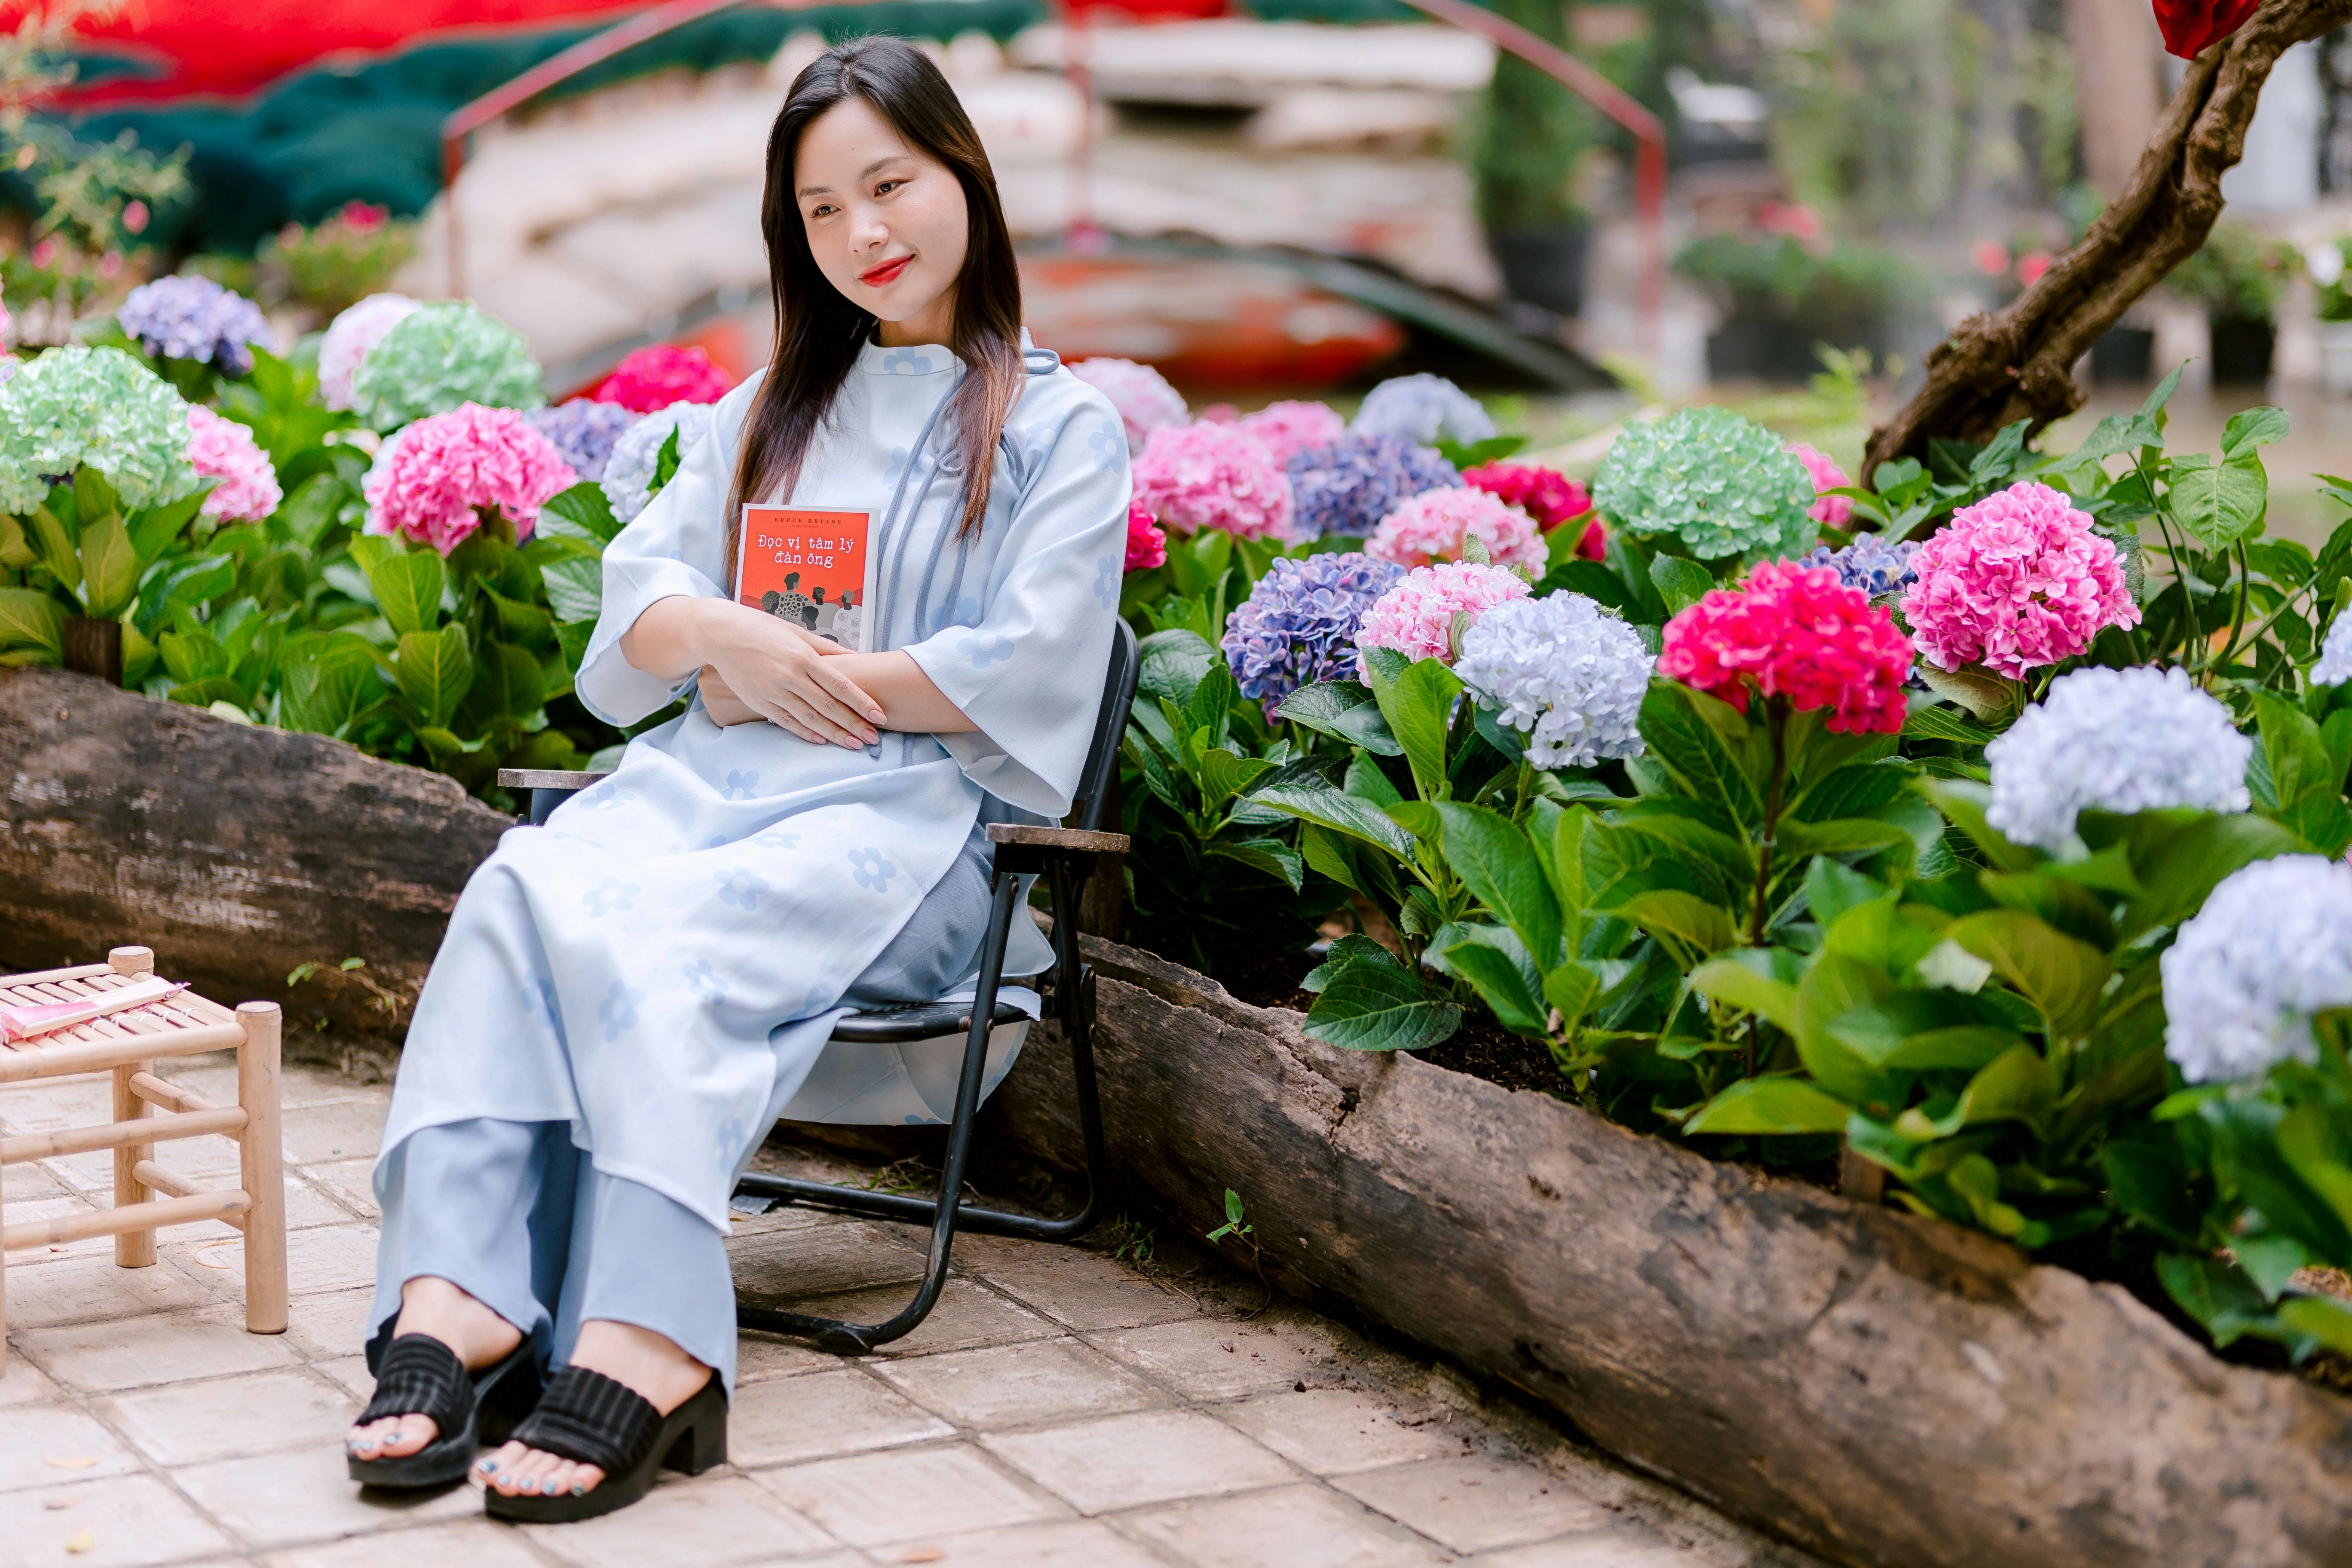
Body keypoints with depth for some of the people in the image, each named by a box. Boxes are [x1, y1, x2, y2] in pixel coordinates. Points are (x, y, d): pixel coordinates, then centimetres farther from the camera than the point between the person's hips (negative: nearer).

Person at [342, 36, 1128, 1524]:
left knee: (665, 942, -36)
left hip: (917, 808, -5)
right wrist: (723, 636, -5)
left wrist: (812, 677, -5)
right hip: (714, 773, 5)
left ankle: (643, 1350, -48)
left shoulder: (1062, 426, 8)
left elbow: (1031, 673, -4)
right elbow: (640, 591, 18)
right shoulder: (772, 409, 27)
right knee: (521, 890, -30)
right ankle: (458, 1301, -44)